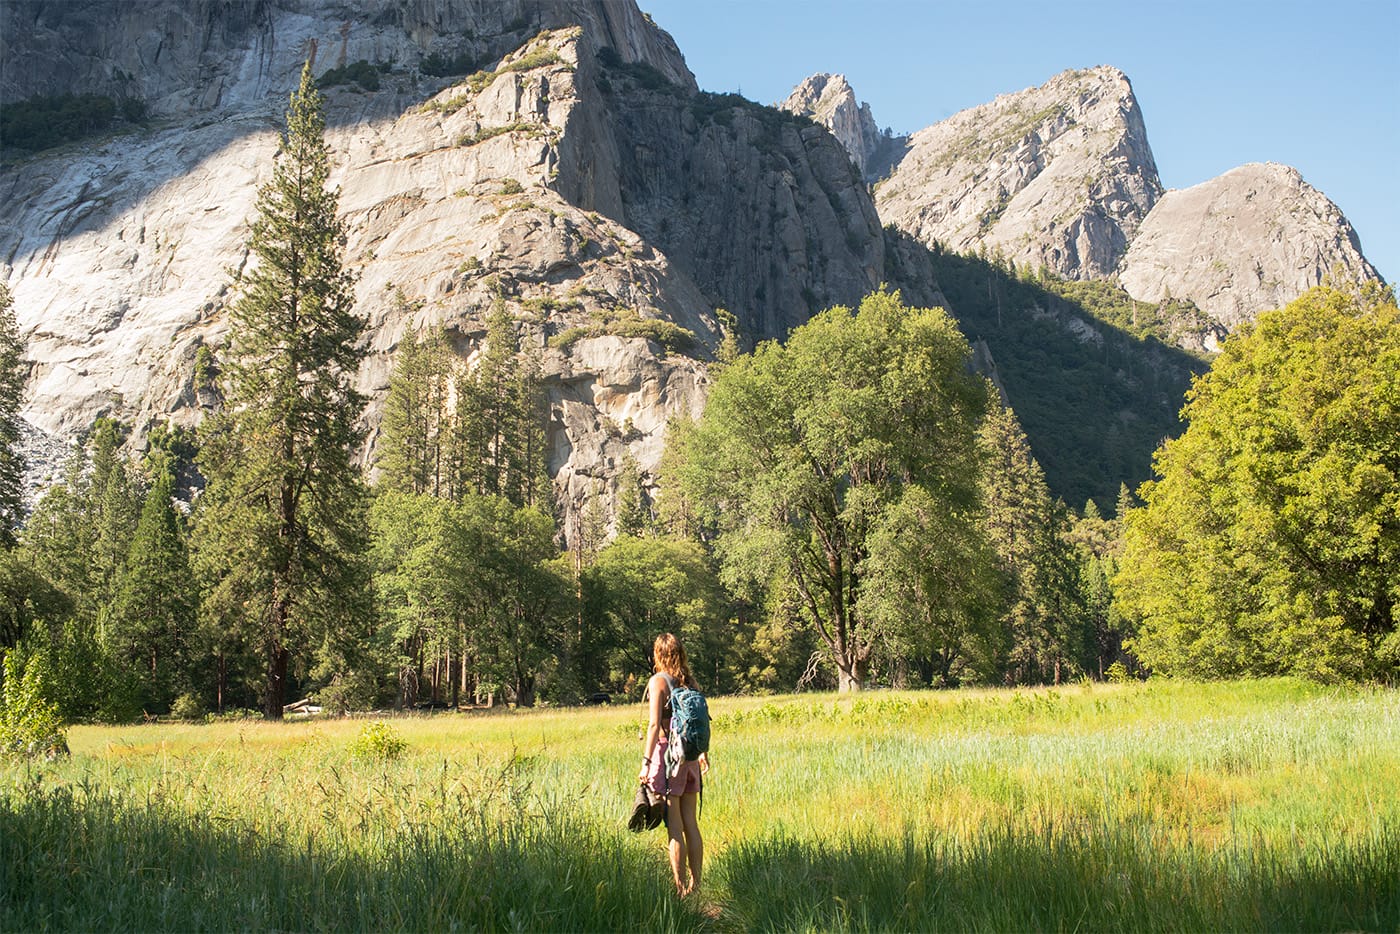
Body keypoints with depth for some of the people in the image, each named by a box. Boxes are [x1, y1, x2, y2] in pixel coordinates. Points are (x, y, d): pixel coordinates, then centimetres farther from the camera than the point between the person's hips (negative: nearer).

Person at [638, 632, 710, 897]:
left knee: (674, 829, -2)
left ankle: (680, 888, 1)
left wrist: (646, 762, -17)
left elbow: (654, 724, -17)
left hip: (667, 752, -6)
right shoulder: (690, 681, 8)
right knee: (690, 823, 12)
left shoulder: (658, 681, -10)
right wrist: (703, 753, 27)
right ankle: (695, 883, 18)